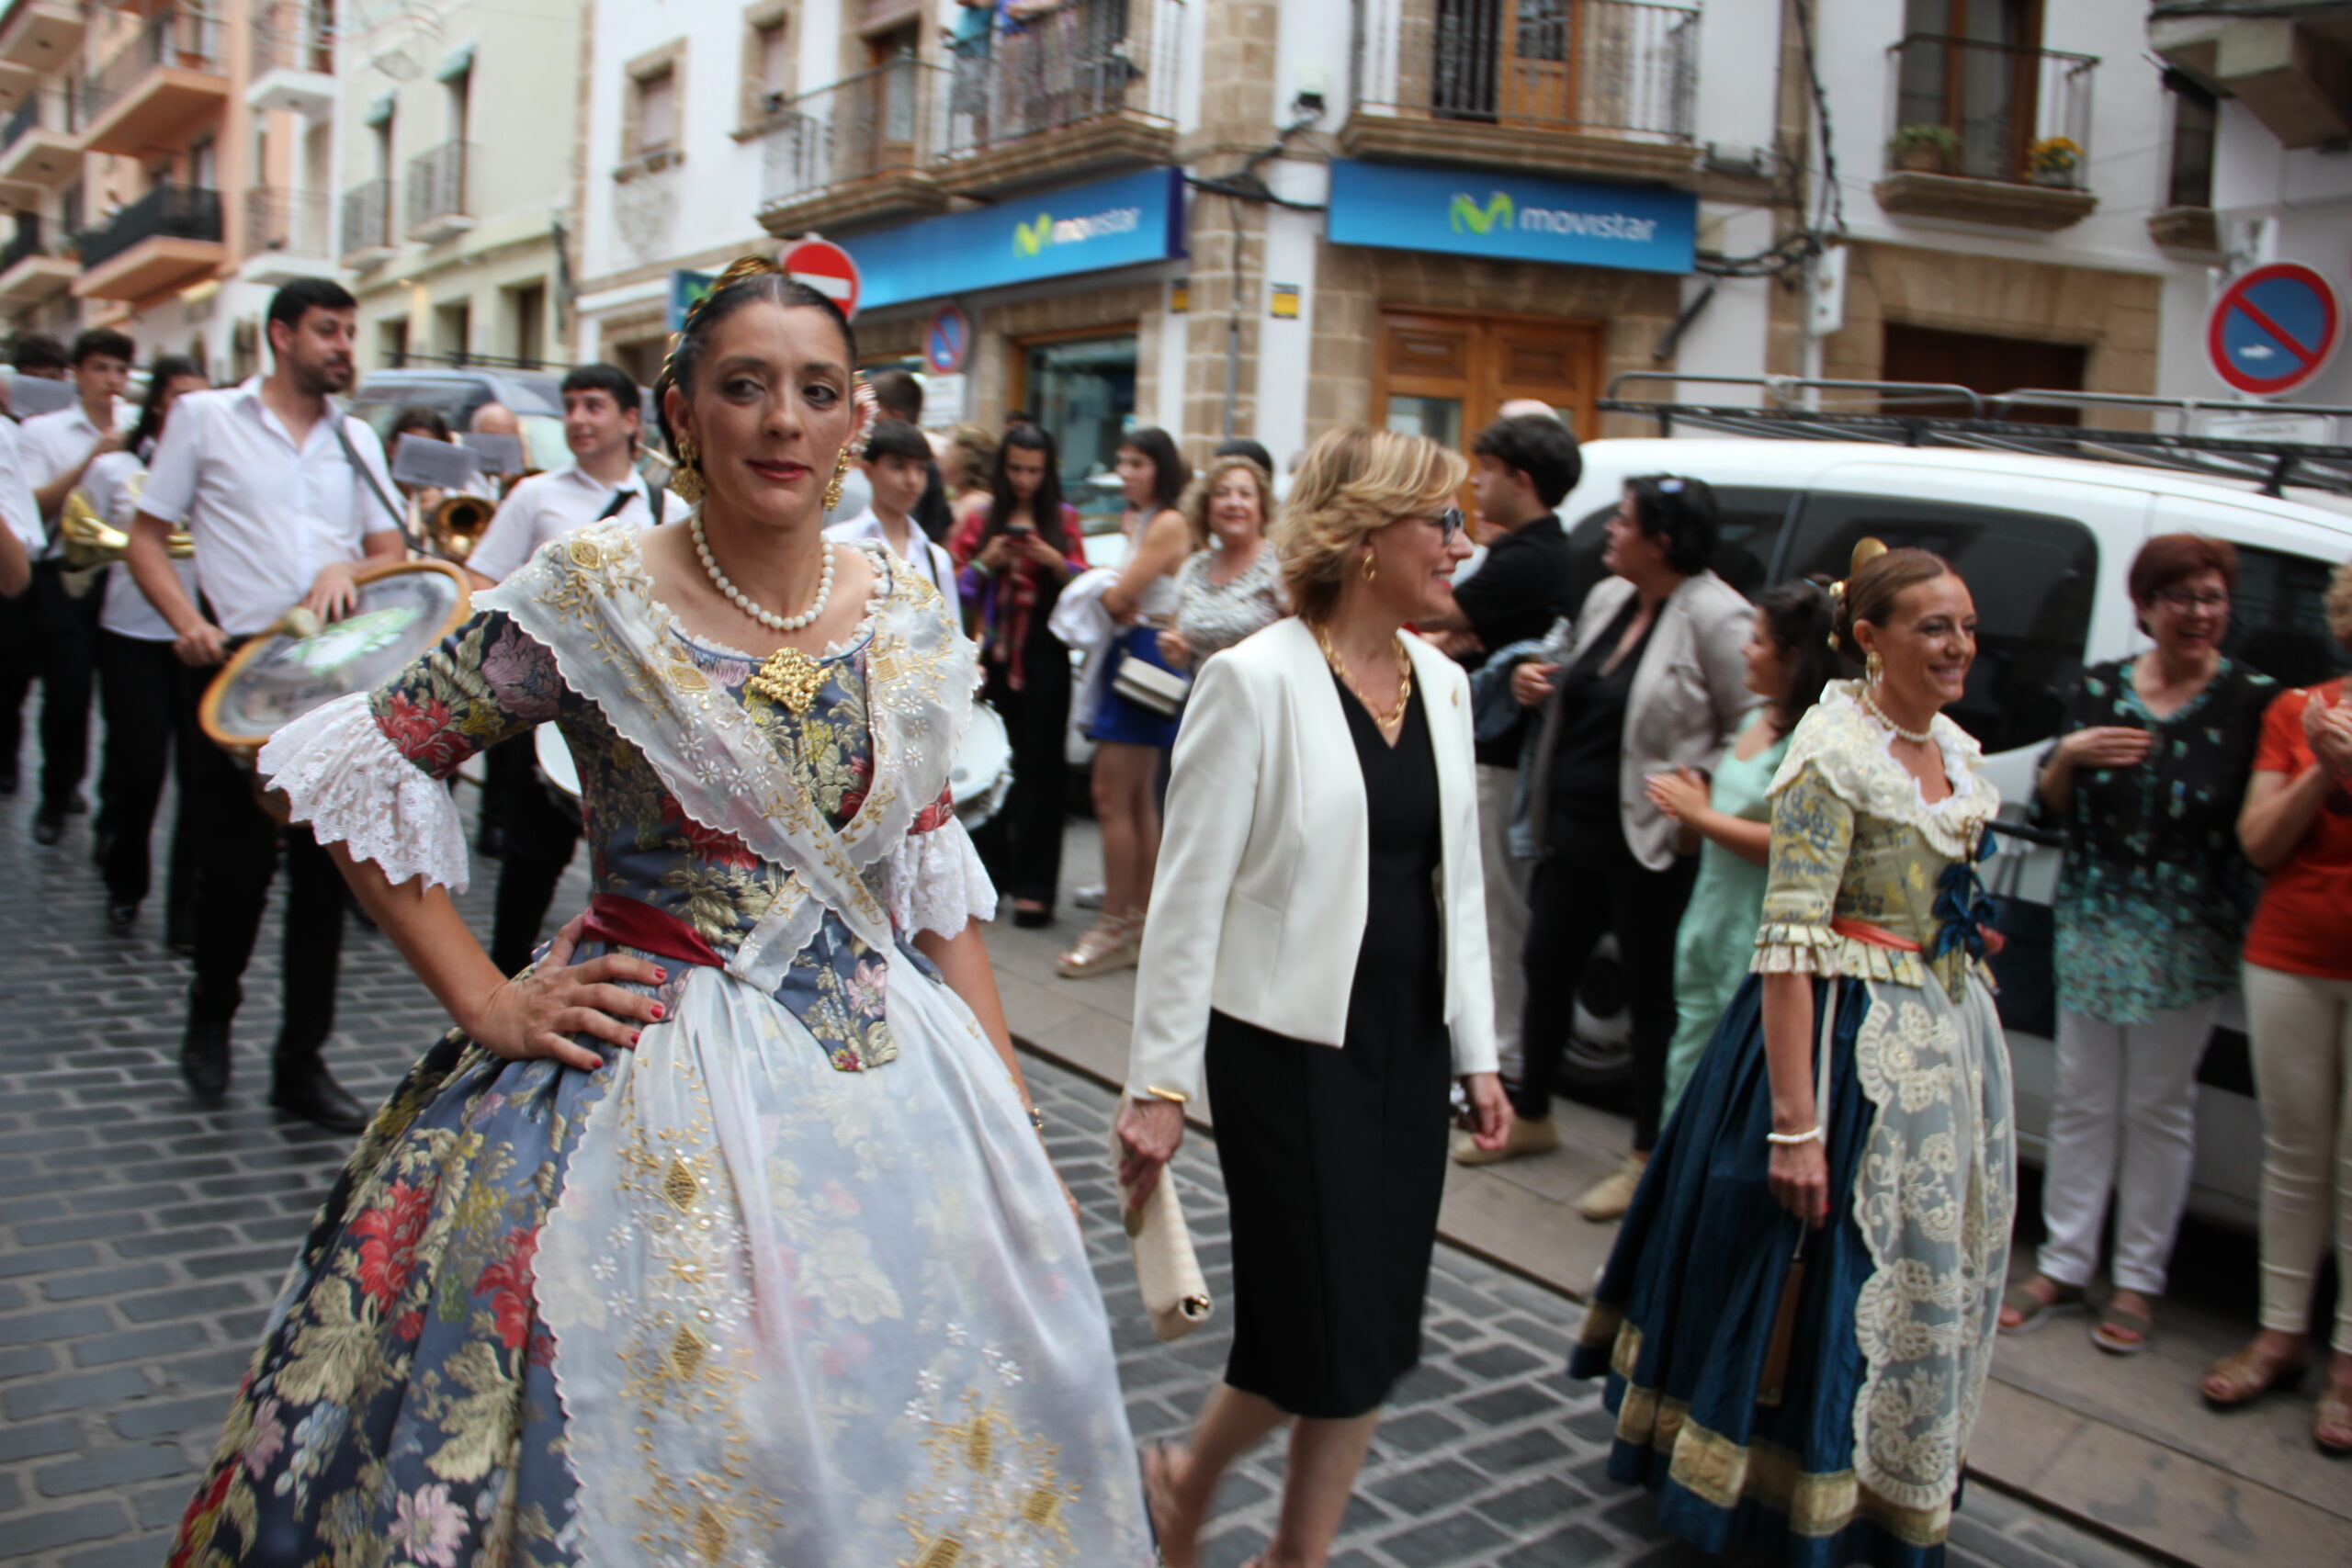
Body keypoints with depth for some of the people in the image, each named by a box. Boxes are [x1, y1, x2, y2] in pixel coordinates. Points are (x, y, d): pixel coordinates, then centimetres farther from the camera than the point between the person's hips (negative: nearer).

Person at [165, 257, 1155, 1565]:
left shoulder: (909, 620, 1)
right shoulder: (594, 598, -10)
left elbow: (939, 885, 6)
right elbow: (360, 766, -3)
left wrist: (1017, 1133, 4)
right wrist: (484, 1000, -8)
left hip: (887, 1075, 4)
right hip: (652, 1072, -3)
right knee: (641, 1440, 7)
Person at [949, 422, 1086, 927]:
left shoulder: (1063, 518, 9)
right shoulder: (981, 518, 9)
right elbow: (954, 585, 5)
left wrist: (1053, 561, -12)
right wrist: (987, 562, -11)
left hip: (1043, 657, -1)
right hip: (992, 654, 1)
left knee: (1040, 767, -4)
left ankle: (1034, 885, -1)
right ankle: (987, 871, 20)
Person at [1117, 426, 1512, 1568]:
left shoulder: (1441, 681, 6)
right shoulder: (1257, 680, -13)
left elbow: (1456, 883, 12)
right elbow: (1189, 892, -12)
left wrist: (1476, 1054, 11)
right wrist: (1158, 1081, -12)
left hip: (1409, 1041, 6)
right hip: (1291, 1047, -6)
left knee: (1378, 1336, 12)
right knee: (1316, 1333, 0)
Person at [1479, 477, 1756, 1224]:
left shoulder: (1715, 617, -15)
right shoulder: (1606, 599, 9)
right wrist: (1538, 682, 3)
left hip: (1650, 844, -8)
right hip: (1573, 827, 8)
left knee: (1651, 993, 4)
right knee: (1547, 965, 17)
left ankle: (1647, 1158, 19)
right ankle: (1532, 1116, 36)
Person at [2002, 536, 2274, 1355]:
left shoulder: (2251, 700, -4)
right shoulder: (2097, 689, 5)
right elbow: (2050, 810, 5)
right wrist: (2069, 756, -11)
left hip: (2188, 940, -3)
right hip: (2093, 922, 3)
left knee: (2158, 1108, 6)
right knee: (2083, 1101, 9)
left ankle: (2138, 1280, 19)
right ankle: (2062, 1267, 19)